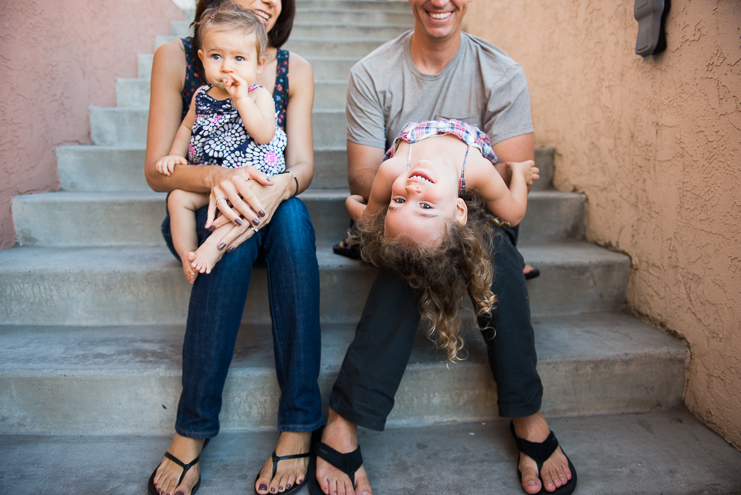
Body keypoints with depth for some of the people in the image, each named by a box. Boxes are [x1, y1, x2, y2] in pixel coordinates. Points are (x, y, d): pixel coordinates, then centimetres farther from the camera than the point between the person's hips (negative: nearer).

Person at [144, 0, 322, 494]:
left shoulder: (295, 70, 2)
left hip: (272, 213, 2)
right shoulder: (176, 57, -3)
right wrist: (216, 176, -31)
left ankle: (299, 423, -31)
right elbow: (156, 170, -9)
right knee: (232, 228, -35)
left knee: (292, 214, -33)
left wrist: (279, 188, -33)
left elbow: (303, 165, -9)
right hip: (198, 211, -1)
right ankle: (194, 427, -25)